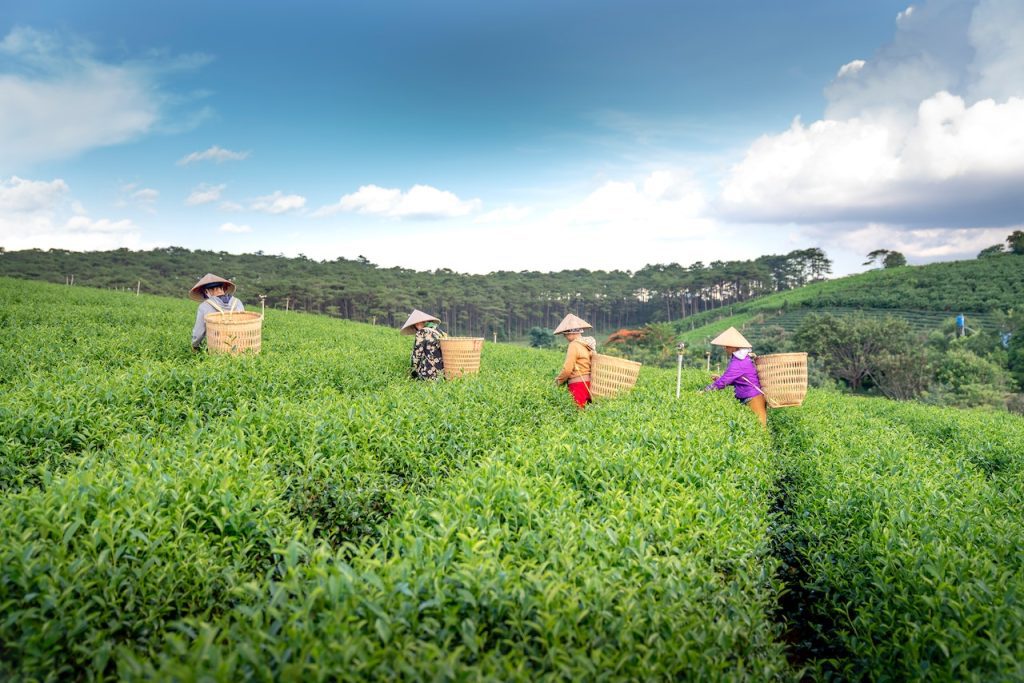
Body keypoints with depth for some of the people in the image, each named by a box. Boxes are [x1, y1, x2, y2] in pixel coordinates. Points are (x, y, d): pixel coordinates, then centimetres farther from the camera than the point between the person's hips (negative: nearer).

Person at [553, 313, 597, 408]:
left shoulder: (574, 345, -11)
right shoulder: (588, 344, 12)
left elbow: (567, 369, -14)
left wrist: (558, 381, 2)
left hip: (578, 383, -8)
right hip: (588, 382, 8)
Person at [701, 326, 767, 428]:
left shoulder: (738, 363, -21)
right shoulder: (744, 358, 9)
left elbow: (723, 382, -22)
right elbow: (737, 380, 18)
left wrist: (704, 391, -14)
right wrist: (719, 379, 6)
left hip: (753, 399, -10)